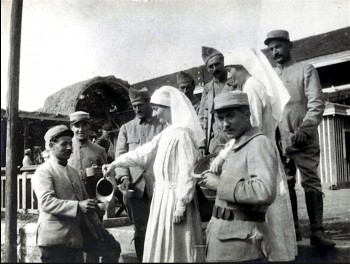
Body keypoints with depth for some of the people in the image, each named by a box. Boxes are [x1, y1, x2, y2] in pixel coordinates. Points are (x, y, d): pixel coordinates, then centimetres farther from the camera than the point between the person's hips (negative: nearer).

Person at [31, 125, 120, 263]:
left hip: (75, 238, 7)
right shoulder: (43, 172, -6)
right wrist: (78, 206, -30)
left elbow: (84, 199, 23)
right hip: (55, 240, -7)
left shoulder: (73, 172, 21)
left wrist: (97, 224, 11)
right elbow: (46, 202, -20)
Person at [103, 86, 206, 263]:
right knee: (162, 246, 16)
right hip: (162, 196, 9)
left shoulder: (182, 133, -16)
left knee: (176, 249, 2)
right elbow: (143, 153, 18)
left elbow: (187, 172, -19)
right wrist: (115, 163, 19)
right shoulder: (167, 133, 10)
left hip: (174, 198, -9)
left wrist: (181, 205, -18)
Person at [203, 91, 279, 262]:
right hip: (222, 238, 9)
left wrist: (220, 184, -20)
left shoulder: (259, 144, -13)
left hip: (241, 240, -9)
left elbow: (266, 192, -28)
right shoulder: (237, 147, 16)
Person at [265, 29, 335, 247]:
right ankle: (292, 228, 13)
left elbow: (317, 103, -5)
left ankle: (317, 231, -4)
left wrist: (304, 130, -17)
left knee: (310, 181, -5)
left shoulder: (305, 70, 5)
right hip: (278, 139, 4)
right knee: (285, 183, 5)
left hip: (303, 138, -4)